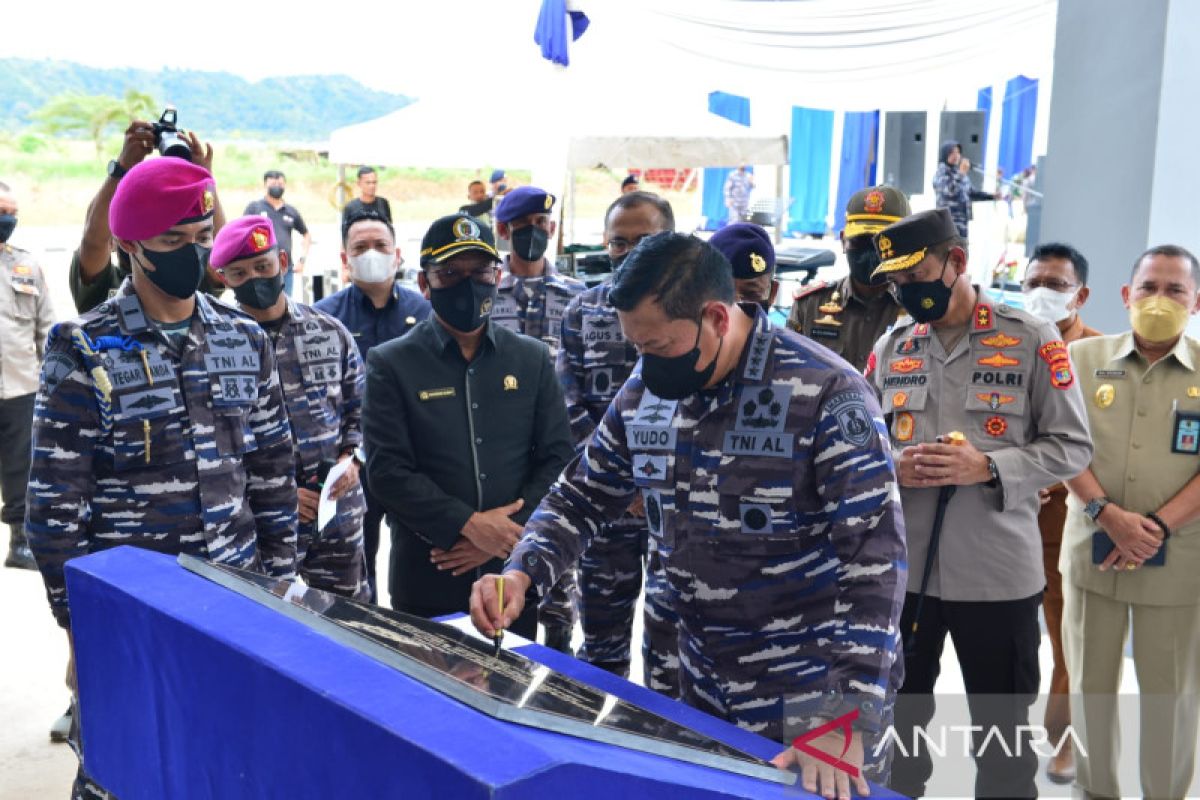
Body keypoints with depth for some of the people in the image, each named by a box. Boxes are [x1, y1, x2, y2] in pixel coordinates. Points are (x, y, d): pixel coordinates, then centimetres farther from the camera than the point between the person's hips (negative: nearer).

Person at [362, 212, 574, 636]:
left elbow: (558, 458, 2)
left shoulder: (532, 358, 6)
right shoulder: (391, 364, -2)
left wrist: (508, 533, -10)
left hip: (516, 575, 2)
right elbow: (388, 470, -10)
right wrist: (469, 525, -18)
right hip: (427, 582, -2)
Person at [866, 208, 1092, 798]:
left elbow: (1072, 446, -4)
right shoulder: (890, 347, 6)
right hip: (901, 567, 3)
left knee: (1002, 733, 14)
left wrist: (988, 467, -20)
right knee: (897, 721, 18)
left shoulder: (1032, 340, -5)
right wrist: (890, 467, -11)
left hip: (998, 571, -3)